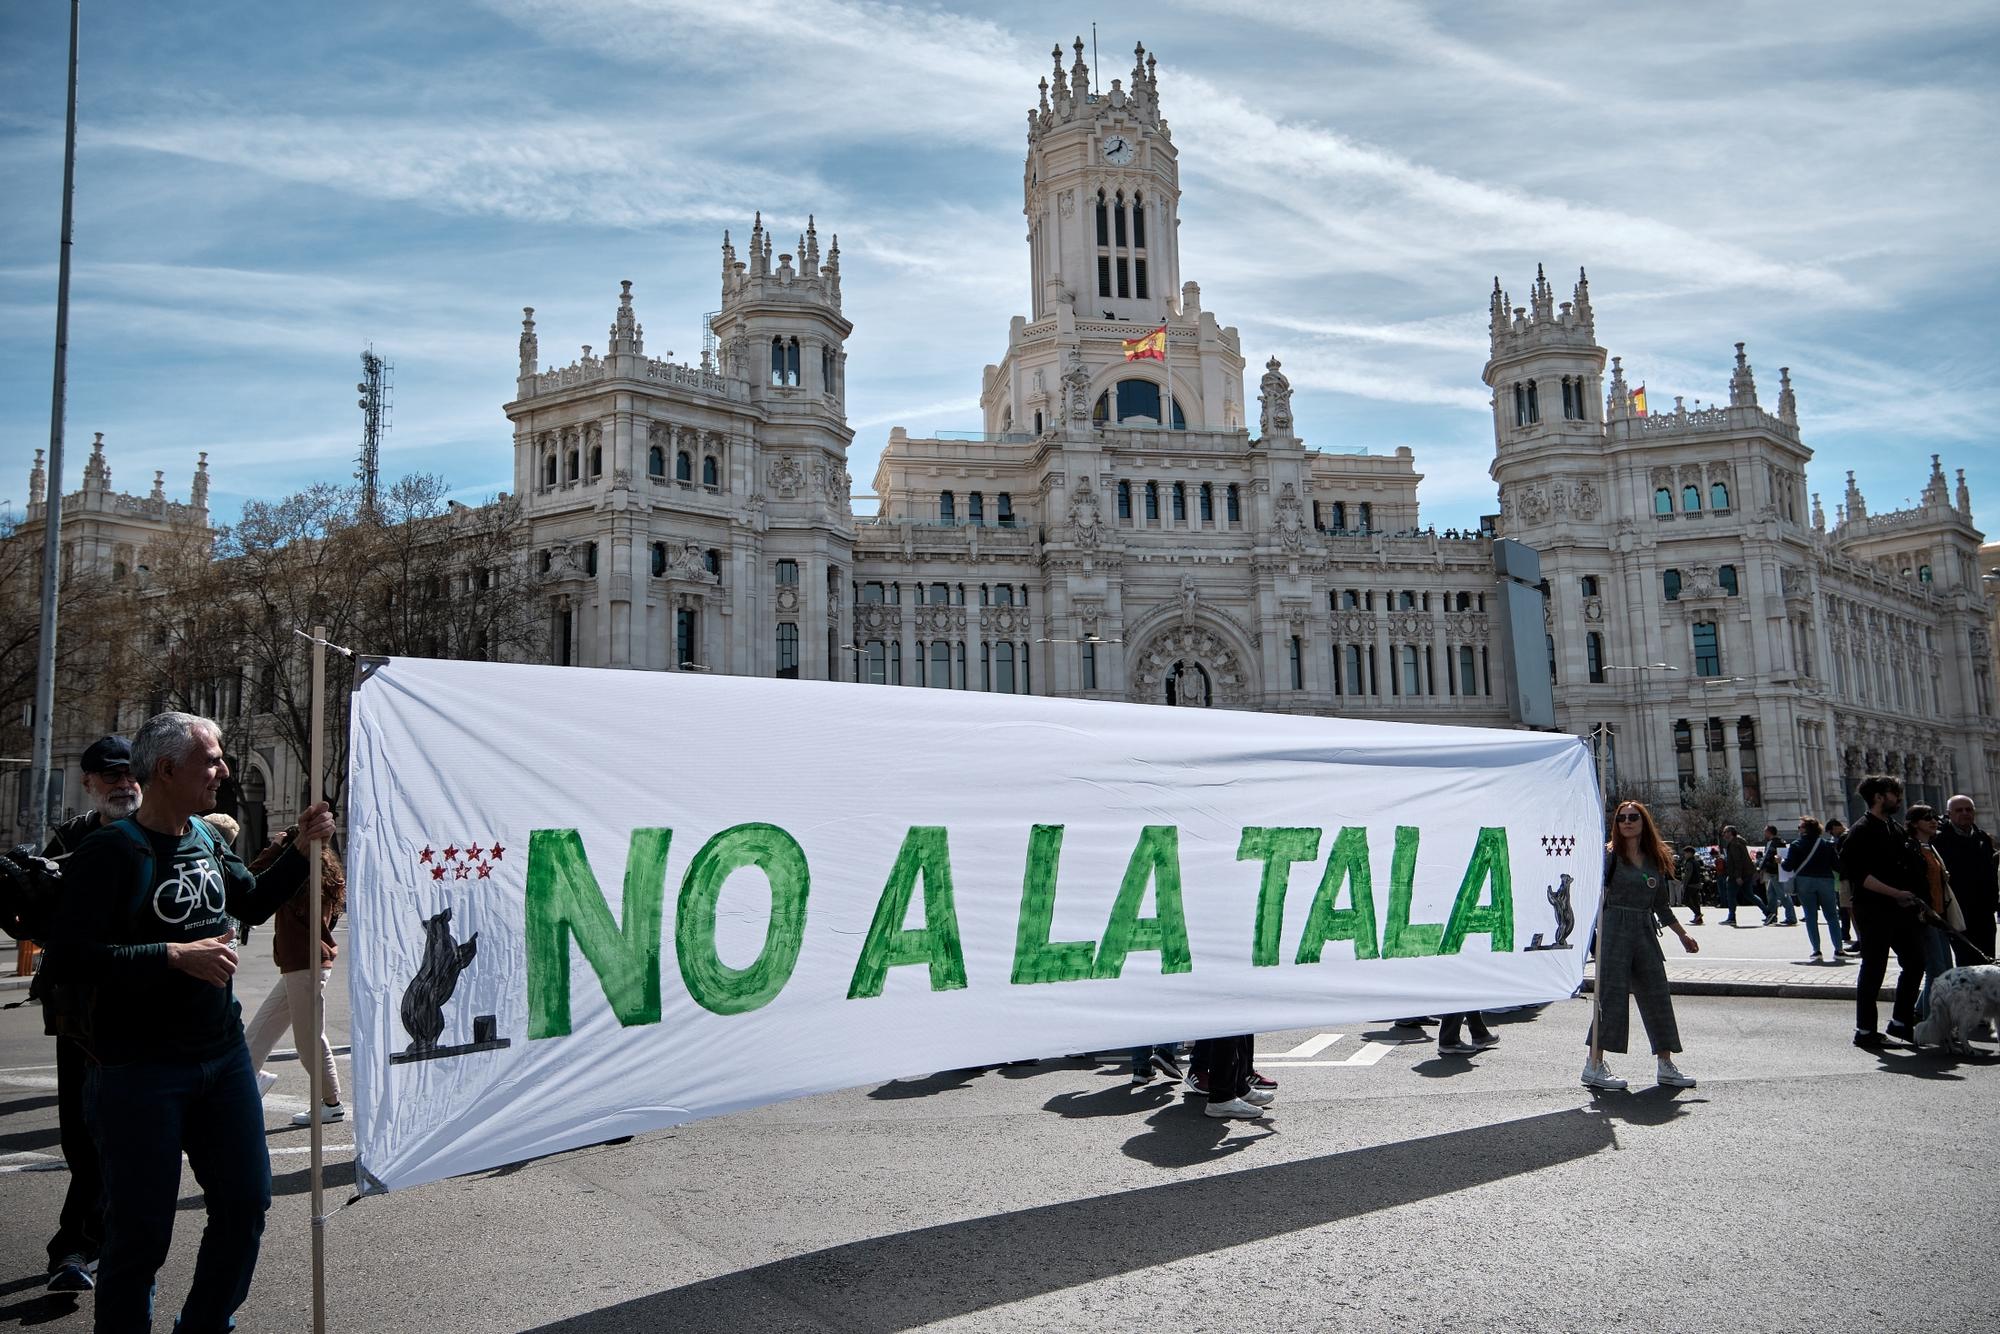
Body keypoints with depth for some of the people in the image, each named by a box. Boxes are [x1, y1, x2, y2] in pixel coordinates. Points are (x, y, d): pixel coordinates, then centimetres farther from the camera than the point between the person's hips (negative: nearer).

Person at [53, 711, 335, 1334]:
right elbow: (77, 955, -21)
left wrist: (302, 851, 7)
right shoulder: (110, 850, -15)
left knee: (245, 1203, 15)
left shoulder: (206, 837, 6)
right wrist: (176, 956, -25)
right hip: (140, 1068, -7)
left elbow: (253, 904, 20)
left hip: (224, 1054, 7)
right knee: (142, 1231, 3)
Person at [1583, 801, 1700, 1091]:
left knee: (1656, 996, 7)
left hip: (1645, 933, 6)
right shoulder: (1609, 855, -3)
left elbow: (1660, 905, 21)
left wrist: (1683, 934, 22)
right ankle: (1594, 1065, -3)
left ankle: (1666, 1066, 18)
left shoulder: (1656, 860, 12)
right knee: (1611, 994, -7)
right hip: (1614, 929, -5)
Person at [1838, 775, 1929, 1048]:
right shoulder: (1861, 831, -11)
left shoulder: (1897, 828, 14)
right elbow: (1859, 874, -19)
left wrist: (1913, 898, 11)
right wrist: (1895, 893, -22)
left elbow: (1909, 867, 22)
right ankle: (1864, 1030, 8)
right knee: (1873, 970, -2)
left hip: (1900, 910, 8)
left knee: (1915, 963, 11)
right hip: (1873, 910, -8)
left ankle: (1901, 1022, 24)